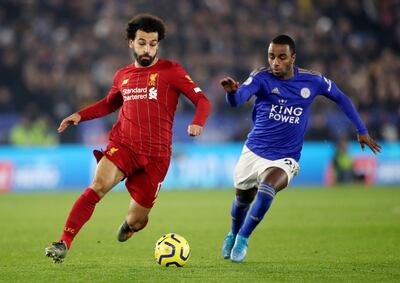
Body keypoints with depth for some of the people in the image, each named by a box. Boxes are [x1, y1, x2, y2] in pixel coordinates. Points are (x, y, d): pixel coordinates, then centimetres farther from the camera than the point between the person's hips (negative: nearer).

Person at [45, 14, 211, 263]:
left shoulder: (171, 71, 1)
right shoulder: (123, 76, 12)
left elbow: (202, 101, -2)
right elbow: (109, 103, 31)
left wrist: (197, 124, -23)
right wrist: (80, 115, 16)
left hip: (155, 155, -2)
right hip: (122, 146, 2)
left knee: (136, 221, 4)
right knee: (98, 186, -29)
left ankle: (131, 223, 45)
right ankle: (64, 244, -30)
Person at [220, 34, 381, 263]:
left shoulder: (312, 81, -7)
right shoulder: (262, 77, -13)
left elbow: (340, 98, 11)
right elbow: (237, 100, -32)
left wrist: (362, 130, 11)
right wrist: (231, 91, -57)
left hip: (284, 159, -1)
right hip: (254, 151, 1)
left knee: (266, 190, -30)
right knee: (242, 198, 17)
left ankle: (243, 238, -10)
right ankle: (233, 234, 50)